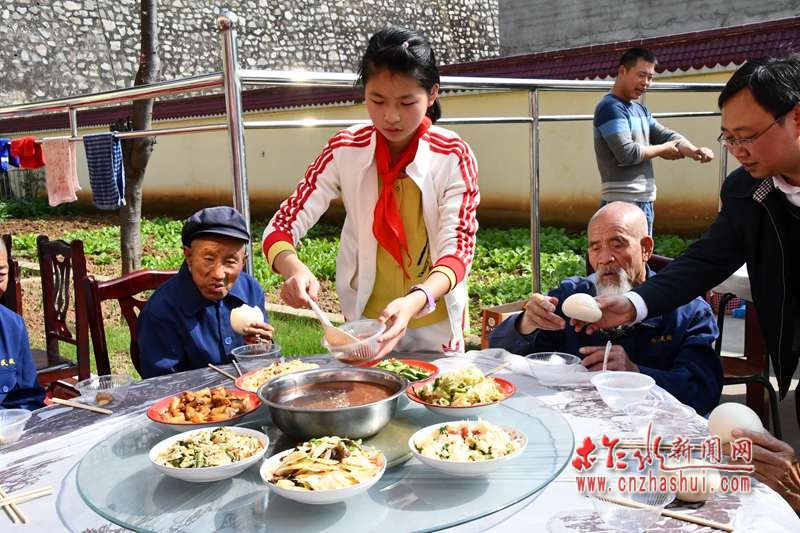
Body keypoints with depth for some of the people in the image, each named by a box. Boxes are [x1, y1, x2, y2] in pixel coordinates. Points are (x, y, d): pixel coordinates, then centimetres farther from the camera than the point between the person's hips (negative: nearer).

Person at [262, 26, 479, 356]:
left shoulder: (454, 157, -15)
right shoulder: (344, 151, -11)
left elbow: (457, 248, -22)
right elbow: (281, 227, -11)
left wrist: (415, 301, -41)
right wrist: (294, 269, -34)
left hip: (435, 328, 0)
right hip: (364, 322, 1)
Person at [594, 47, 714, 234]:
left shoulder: (640, 109, 18)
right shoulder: (610, 108, -11)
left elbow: (667, 136, 9)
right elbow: (626, 153, -21)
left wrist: (694, 151, -12)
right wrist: (661, 150, -4)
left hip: (644, 202, 10)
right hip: (622, 203, -10)